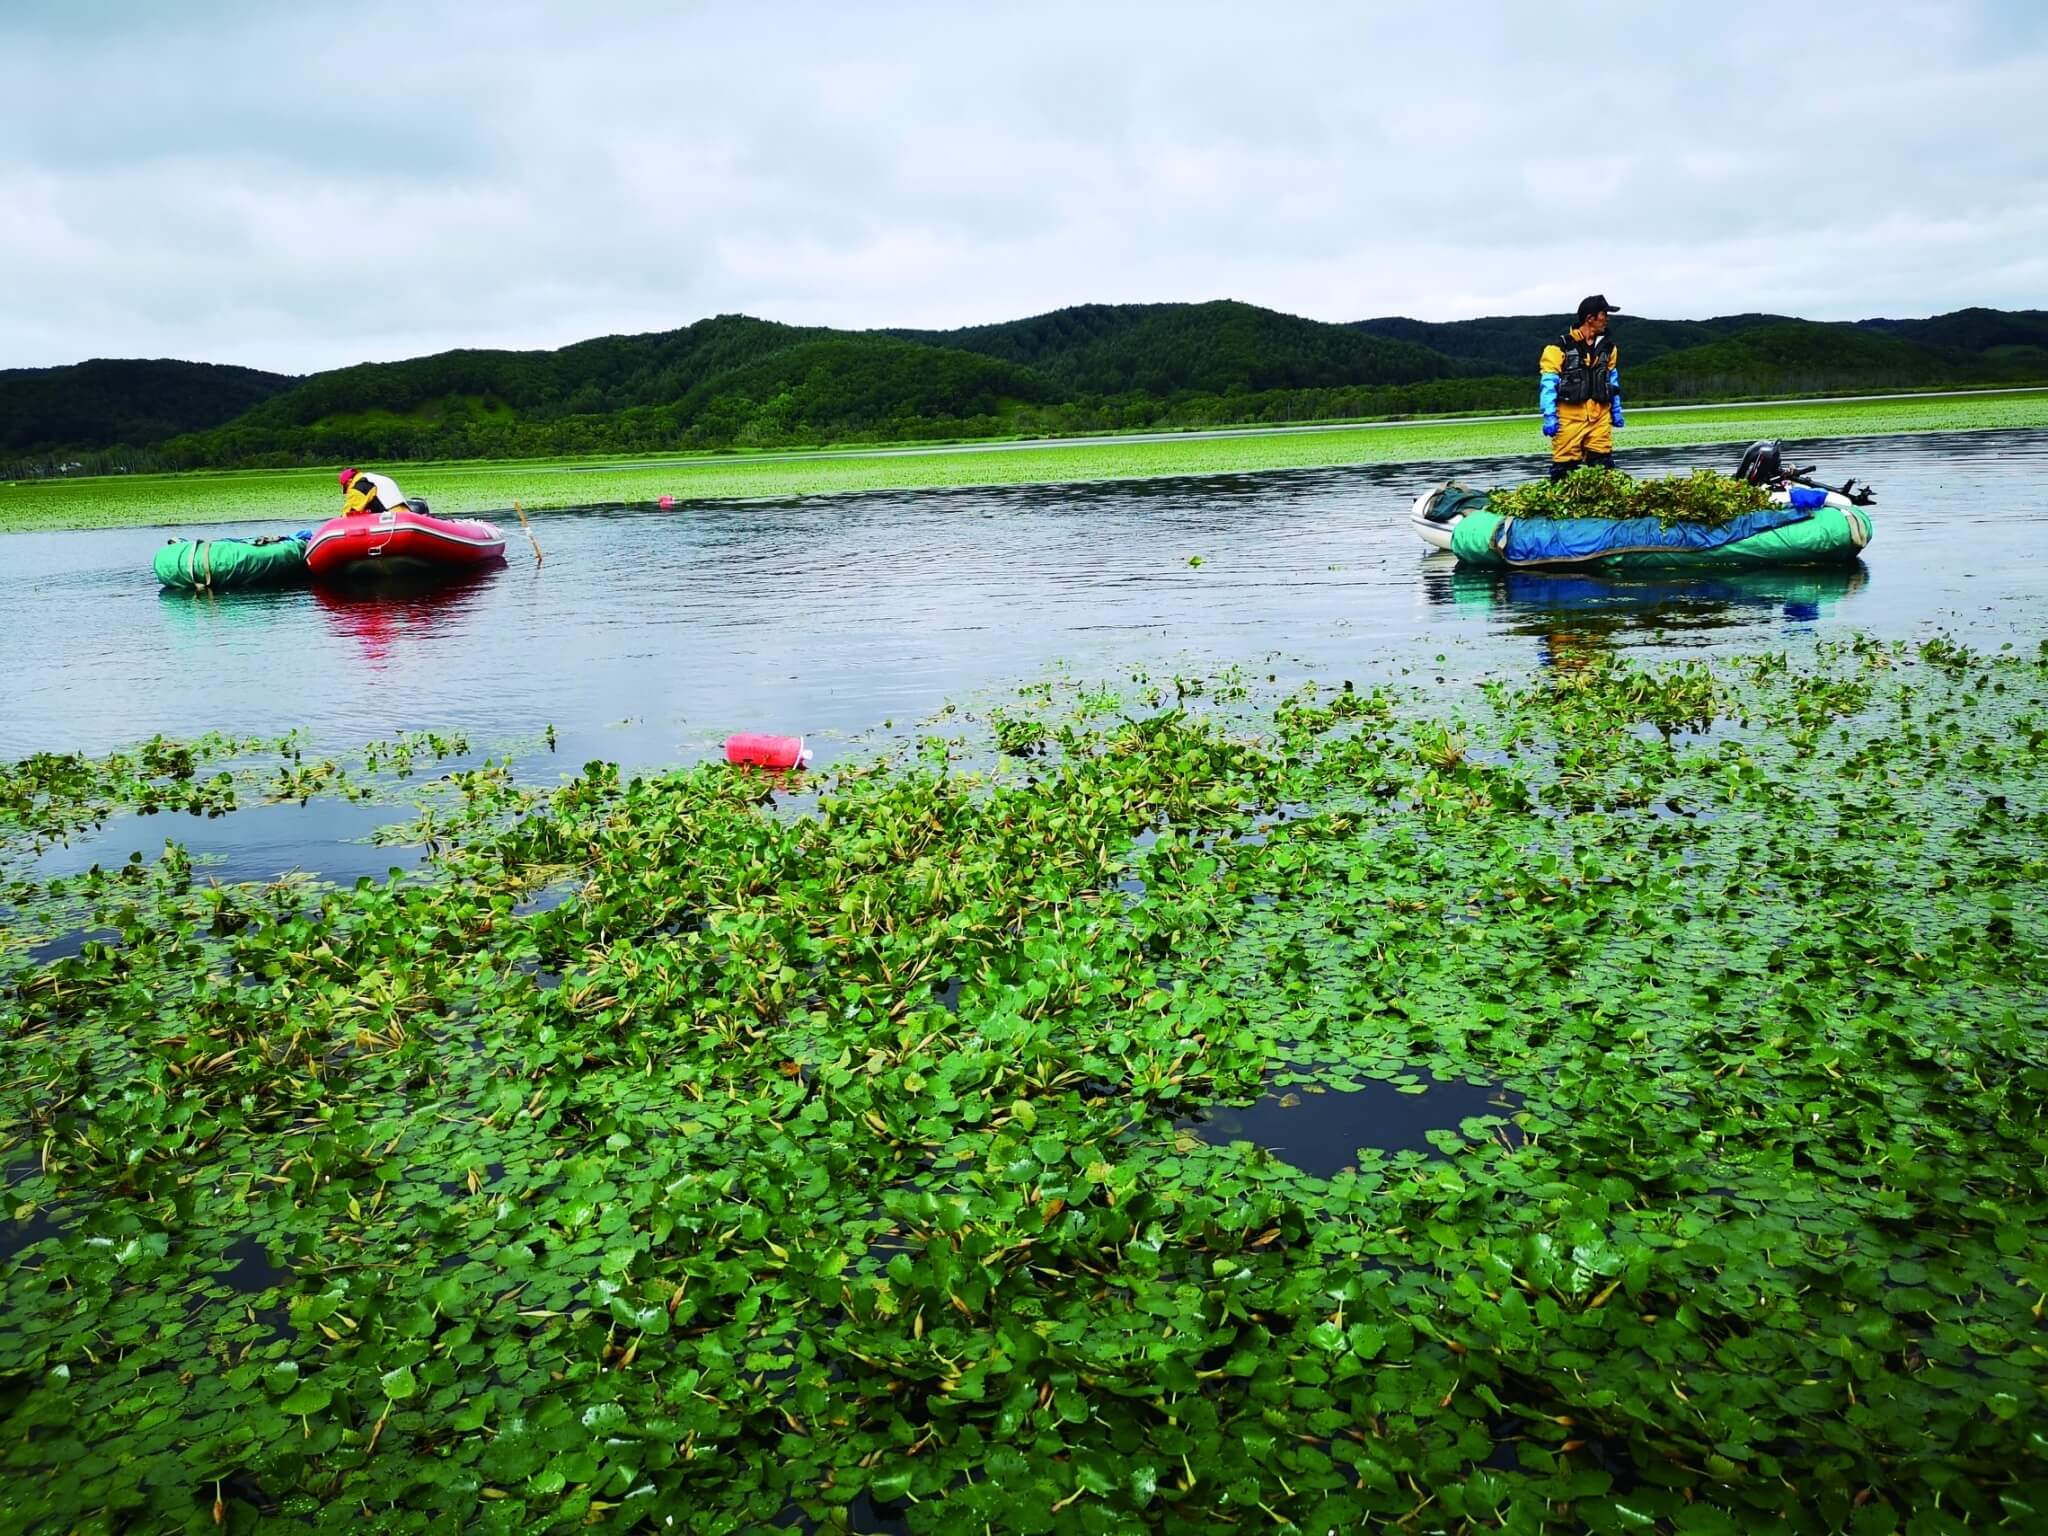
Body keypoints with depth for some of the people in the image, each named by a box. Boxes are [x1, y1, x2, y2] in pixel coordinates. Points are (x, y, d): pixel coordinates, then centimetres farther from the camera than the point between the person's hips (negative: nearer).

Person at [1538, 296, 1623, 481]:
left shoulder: (1607, 347, 12)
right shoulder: (1560, 347, -7)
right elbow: (1548, 384, -8)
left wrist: (1616, 409, 20)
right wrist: (1549, 417, -14)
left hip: (1600, 416, 5)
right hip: (1570, 416, -5)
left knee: (1603, 465, 3)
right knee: (1564, 468, -6)